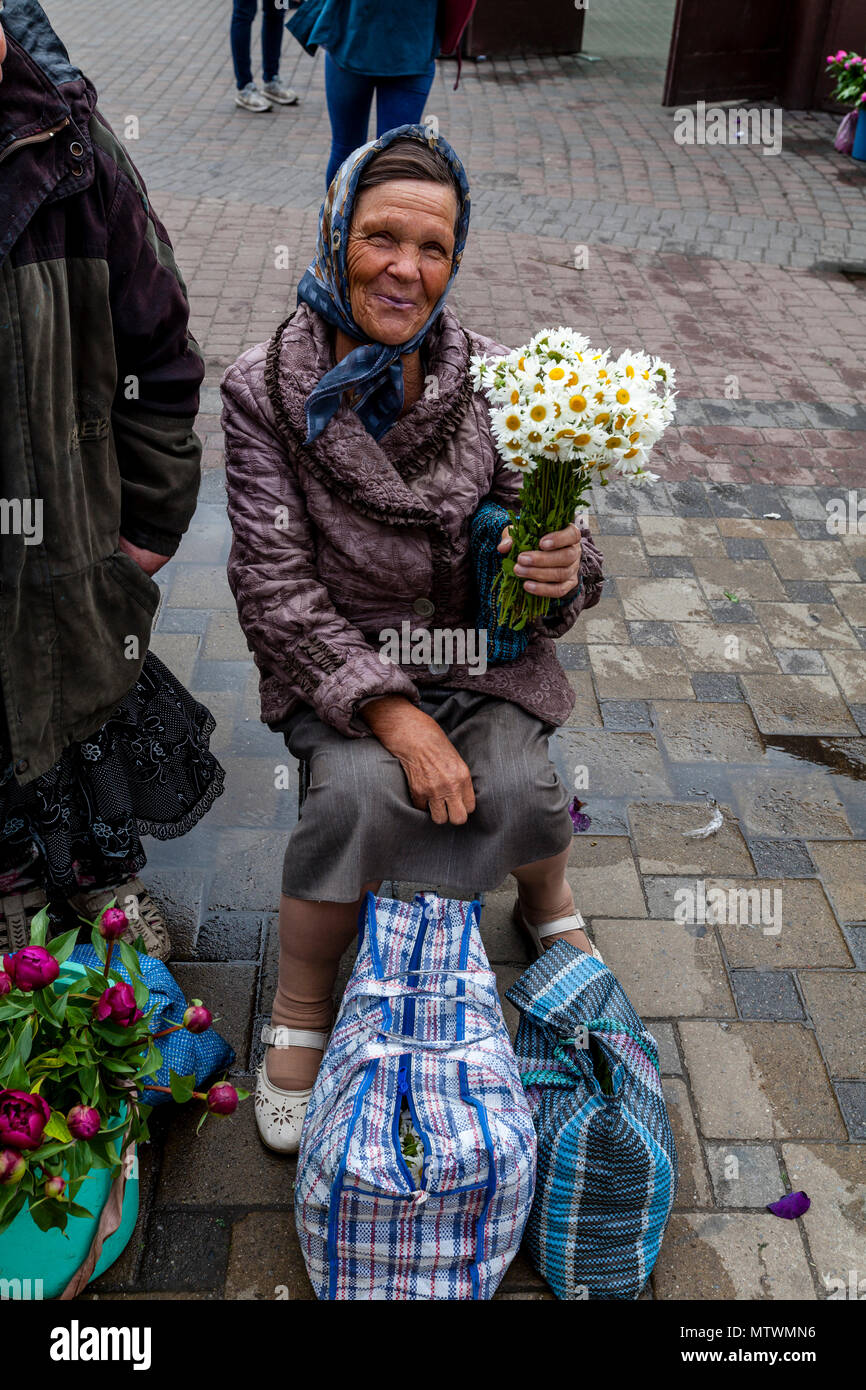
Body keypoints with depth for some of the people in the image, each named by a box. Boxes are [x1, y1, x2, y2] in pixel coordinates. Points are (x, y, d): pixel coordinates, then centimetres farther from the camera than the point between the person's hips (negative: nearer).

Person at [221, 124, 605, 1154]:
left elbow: (529, 538, 1)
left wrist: (561, 568, -26)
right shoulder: (265, 389, -10)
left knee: (515, 788, -23)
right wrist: (390, 710, -24)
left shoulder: (490, 380, -5)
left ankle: (547, 900, 16)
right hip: (335, 656, -1)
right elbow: (275, 584, -13)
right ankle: (298, 1016, -2)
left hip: (478, 648, 2)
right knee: (362, 789, -29)